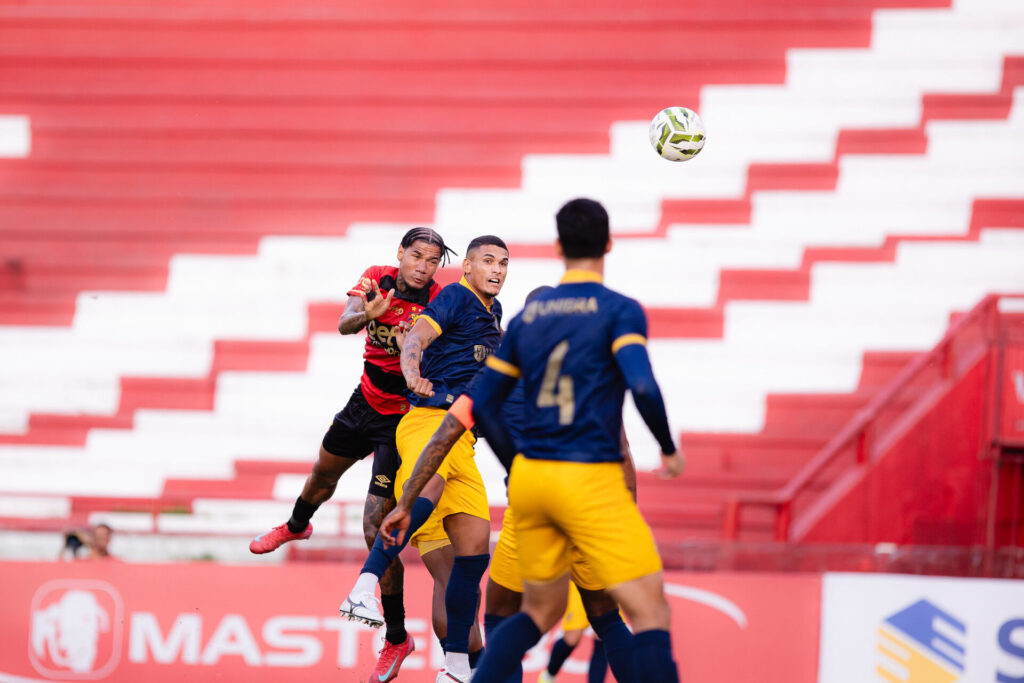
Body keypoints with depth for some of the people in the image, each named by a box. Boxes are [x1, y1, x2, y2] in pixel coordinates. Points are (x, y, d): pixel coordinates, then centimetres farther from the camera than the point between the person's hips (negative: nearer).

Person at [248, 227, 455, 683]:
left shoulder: (439, 303, -22)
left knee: (376, 529, -13)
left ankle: (397, 638, -1)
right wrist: (367, 314, -47)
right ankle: (296, 525, 71)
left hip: (404, 418, -6)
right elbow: (345, 323, -25)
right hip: (367, 401, 6)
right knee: (324, 472, 34)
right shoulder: (377, 280, -10)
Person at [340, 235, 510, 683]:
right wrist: (412, 373, -38)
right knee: (427, 491, -39)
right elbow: (415, 338, -19)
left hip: (461, 442, 9)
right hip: (429, 422, -9)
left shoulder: (491, 311, 24)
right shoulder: (457, 297, -2)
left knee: (475, 548, 2)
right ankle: (363, 591, -51)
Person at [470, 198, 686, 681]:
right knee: (650, 612, -4)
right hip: (591, 480, -6)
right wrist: (669, 449, -4)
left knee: (540, 612, 21)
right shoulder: (619, 310, -6)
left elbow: (483, 407, 12)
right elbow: (643, 388, -20)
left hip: (530, 478, 6)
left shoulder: (527, 317, 11)